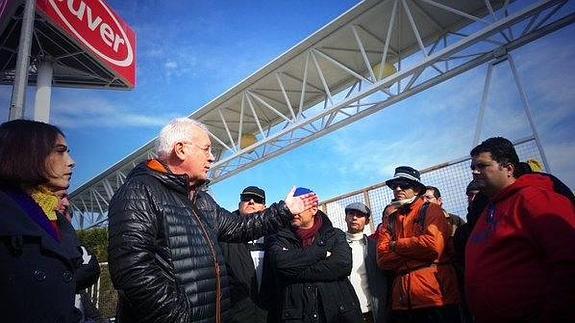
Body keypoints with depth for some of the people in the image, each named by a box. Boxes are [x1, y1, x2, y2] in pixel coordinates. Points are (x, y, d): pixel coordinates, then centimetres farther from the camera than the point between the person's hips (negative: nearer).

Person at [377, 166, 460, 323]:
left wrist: (396, 246, -5)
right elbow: (382, 259, 1)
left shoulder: (431, 210, 1)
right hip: (402, 300, 4)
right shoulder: (390, 220, 13)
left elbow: (434, 245, -18)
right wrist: (418, 252, -12)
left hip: (436, 295, -4)